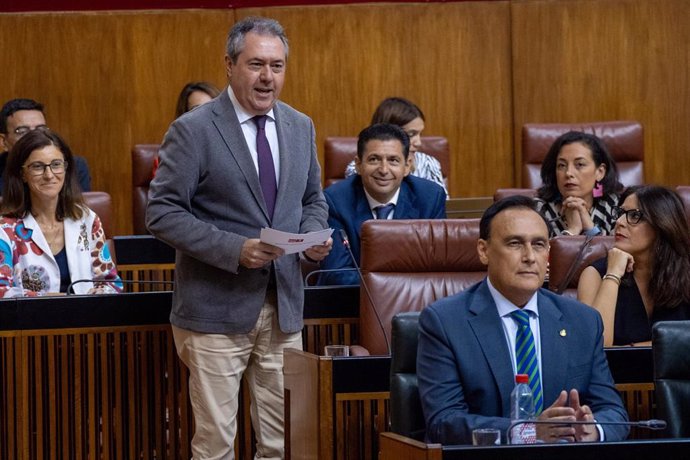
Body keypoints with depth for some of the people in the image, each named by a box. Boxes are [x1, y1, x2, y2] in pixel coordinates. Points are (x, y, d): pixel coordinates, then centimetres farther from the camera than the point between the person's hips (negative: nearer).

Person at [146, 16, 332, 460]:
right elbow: (162, 212, -12)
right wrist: (234, 249, -21)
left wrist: (315, 234, -2)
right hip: (216, 308, -5)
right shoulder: (192, 131, -9)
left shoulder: (300, 127, 9)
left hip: (284, 306, 5)